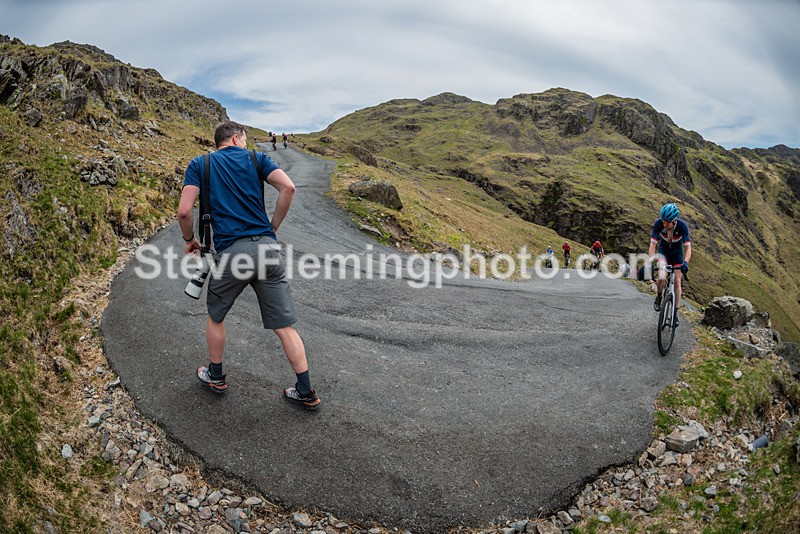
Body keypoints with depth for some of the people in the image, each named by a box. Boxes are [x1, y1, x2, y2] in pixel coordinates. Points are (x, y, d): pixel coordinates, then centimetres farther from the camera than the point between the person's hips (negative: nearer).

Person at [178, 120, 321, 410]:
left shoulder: (199, 164, 11)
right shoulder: (256, 158, 12)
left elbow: (184, 211, -1)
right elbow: (288, 187, -3)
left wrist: (189, 240, 17)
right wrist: (272, 228, 7)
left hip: (230, 252, -1)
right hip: (267, 248, 1)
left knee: (215, 315, 25)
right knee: (284, 325, 7)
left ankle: (215, 376, 40)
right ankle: (306, 392, 11)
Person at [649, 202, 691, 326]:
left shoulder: (682, 226, -28)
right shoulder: (658, 223, -27)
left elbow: (688, 247, -28)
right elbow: (652, 245, -27)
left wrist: (685, 262, -45)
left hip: (677, 253, 0)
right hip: (663, 251, 0)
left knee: (677, 282, -3)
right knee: (661, 278, -25)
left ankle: (675, 313, 8)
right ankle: (659, 297, 6)